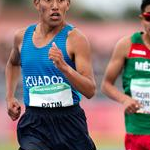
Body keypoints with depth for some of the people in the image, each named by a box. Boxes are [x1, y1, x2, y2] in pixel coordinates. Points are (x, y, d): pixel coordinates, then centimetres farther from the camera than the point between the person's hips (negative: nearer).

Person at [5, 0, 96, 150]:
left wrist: (63, 66, -29)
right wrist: (10, 97, 19)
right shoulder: (22, 36, 6)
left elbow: (90, 91, -15)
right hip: (34, 123, 2)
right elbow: (13, 63, 31)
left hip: (69, 122, -2)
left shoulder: (75, 38, -8)